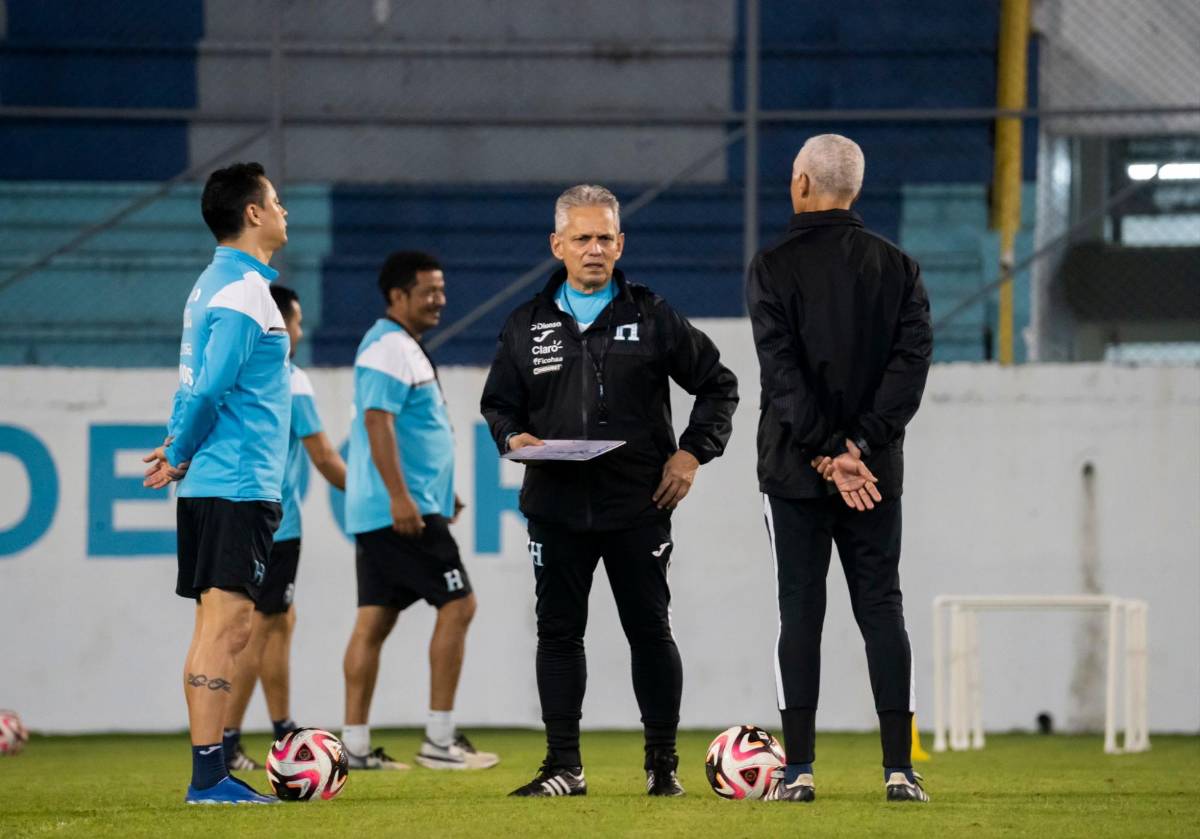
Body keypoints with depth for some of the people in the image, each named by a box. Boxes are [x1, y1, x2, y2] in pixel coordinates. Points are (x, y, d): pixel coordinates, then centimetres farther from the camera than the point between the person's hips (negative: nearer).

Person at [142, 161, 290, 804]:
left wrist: (178, 451, 9)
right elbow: (208, 389, -19)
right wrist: (181, 458, -6)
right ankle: (207, 776, -11)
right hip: (238, 486, -10)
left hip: (207, 486, 10)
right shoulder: (244, 292, -14)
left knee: (217, 629, 10)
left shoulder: (213, 285, 17)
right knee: (225, 627, -10)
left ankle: (212, 773, 13)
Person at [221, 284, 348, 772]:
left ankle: (285, 734, 16)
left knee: (281, 621, 15)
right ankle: (224, 743, -4)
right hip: (274, 525, -8)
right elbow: (323, 458, -8)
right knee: (261, 627, -3)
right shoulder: (290, 382, -11)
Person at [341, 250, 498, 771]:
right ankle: (439, 739, -7)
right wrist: (400, 497, -27)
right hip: (402, 510, -10)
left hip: (379, 514, 10)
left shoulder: (402, 347, 20)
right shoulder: (389, 348, -13)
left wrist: (439, 493, 29)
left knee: (374, 620, 7)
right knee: (457, 606, -8)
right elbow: (377, 420, -22)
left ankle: (355, 744, 7)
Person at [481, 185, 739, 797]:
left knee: (650, 632, 1)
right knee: (558, 633, 3)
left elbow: (717, 384, 9)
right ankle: (563, 766, 8)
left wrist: (692, 453, -2)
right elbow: (497, 402, 17)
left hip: (639, 507, -2)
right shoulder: (527, 326, 9)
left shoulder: (652, 317, 4)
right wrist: (512, 436, -5)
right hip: (557, 508, 2)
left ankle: (662, 764, 11)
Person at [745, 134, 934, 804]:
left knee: (800, 612, 1)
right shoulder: (898, 267, 5)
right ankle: (900, 769, 0)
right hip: (879, 472, 2)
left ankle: (798, 770, -1)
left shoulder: (774, 269, -4)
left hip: (796, 471, -2)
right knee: (882, 610, 5)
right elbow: (914, 357, -4)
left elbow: (784, 372, -12)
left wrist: (828, 454, -12)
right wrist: (859, 447, -9)